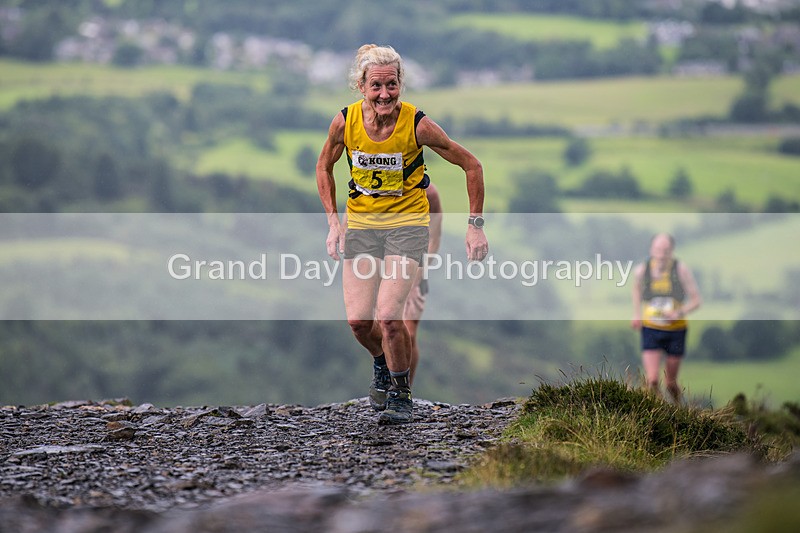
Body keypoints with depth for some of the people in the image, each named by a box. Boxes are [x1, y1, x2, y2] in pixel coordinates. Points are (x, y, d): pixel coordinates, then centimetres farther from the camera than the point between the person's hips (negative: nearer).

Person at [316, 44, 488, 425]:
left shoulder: (418, 125, -18)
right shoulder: (345, 122, -11)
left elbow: (471, 165, -6)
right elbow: (324, 167, 9)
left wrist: (475, 226, -7)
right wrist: (333, 222, 2)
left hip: (407, 224, -3)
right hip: (361, 224, 3)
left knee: (387, 316, -18)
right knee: (358, 320, -6)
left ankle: (401, 395, 5)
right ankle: (382, 366, 29)